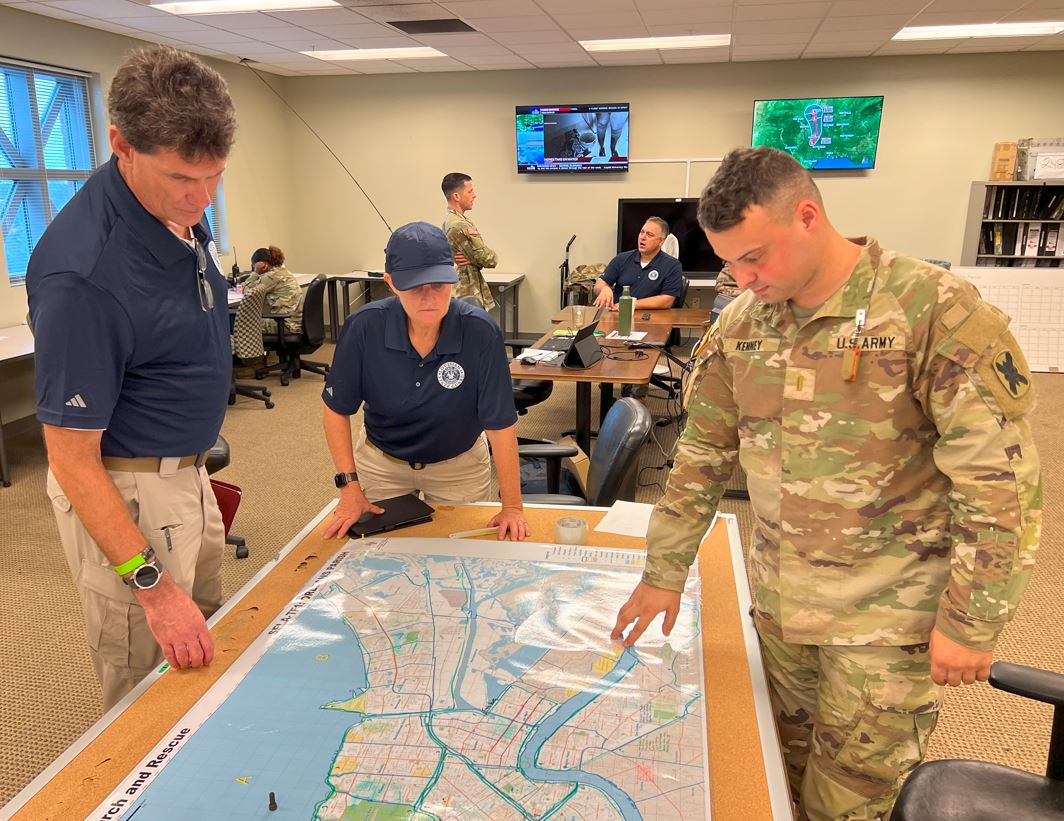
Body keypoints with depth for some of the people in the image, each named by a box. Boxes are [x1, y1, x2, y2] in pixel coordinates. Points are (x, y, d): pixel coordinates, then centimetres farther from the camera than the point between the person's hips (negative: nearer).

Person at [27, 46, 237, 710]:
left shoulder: (181, 207, -4)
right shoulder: (82, 274, -30)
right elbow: (72, 459, -24)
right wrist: (152, 585, -25)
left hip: (188, 475, 9)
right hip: (124, 498, -9)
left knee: (208, 652, 26)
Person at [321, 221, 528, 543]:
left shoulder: (480, 332, -29)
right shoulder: (364, 327, -25)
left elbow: (500, 423, -24)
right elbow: (338, 410, -12)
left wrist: (512, 506, -22)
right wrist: (350, 487, -13)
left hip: (459, 466, -1)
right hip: (381, 462, 1)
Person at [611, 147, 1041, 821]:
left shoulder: (937, 310, -18)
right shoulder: (740, 323, -1)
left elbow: (1000, 480, -16)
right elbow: (703, 453, 5)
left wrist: (972, 622, -14)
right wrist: (664, 573, 6)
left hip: (889, 615, -4)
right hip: (779, 603, 5)